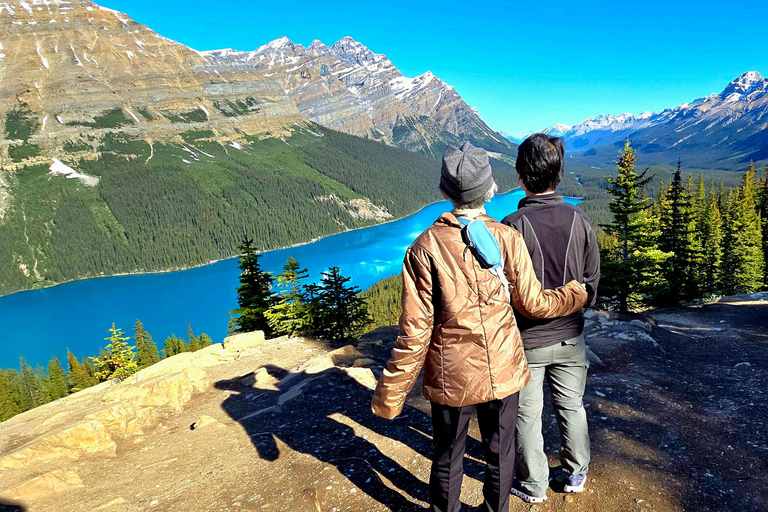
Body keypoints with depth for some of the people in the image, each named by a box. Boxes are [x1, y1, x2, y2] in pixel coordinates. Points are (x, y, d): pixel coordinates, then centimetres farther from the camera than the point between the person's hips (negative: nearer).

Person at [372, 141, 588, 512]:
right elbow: (533, 304, -3)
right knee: (500, 452, 23)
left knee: (448, 456, 20)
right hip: (502, 370, 2)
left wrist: (389, 394, -6)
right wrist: (576, 294, 18)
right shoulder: (508, 238, -12)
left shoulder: (425, 248, -17)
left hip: (450, 377, -1)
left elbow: (415, 331, -16)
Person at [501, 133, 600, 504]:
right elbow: (592, 282, 3)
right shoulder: (579, 220, -7)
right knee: (572, 407, 22)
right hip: (570, 336, 4)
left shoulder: (513, 226, -21)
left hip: (527, 340, -4)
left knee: (527, 414, 13)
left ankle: (533, 486, 30)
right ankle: (576, 475, 40)